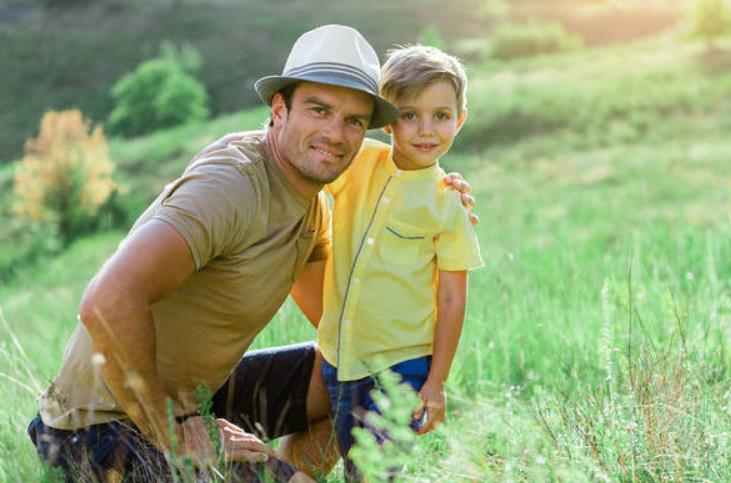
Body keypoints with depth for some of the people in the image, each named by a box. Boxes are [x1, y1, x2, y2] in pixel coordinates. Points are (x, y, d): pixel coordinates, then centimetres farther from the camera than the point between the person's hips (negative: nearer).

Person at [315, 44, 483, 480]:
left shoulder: (447, 205, -11)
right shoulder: (359, 162, -2)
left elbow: (451, 300, -8)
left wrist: (437, 383, -7)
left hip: (401, 366, -4)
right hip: (338, 361, 4)